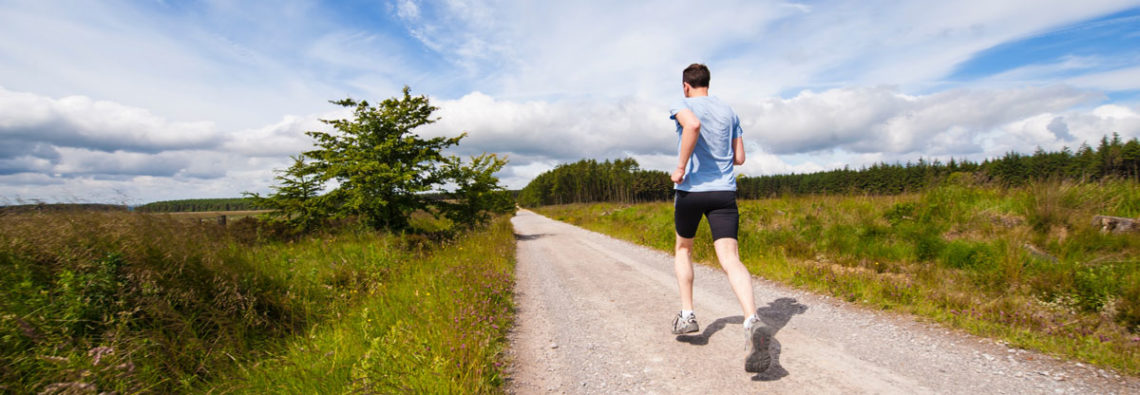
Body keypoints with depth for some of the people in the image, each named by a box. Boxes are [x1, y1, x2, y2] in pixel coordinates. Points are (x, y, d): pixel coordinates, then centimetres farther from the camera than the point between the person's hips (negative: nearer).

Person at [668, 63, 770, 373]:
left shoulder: (682, 106, 0)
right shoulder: (729, 112, 16)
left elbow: (693, 125, -26)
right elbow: (739, 158, 16)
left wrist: (681, 167, -18)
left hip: (690, 189, -3)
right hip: (724, 191, 3)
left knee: (683, 249, 19)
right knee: (730, 258, -8)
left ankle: (687, 314, 18)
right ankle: (752, 322, -30)